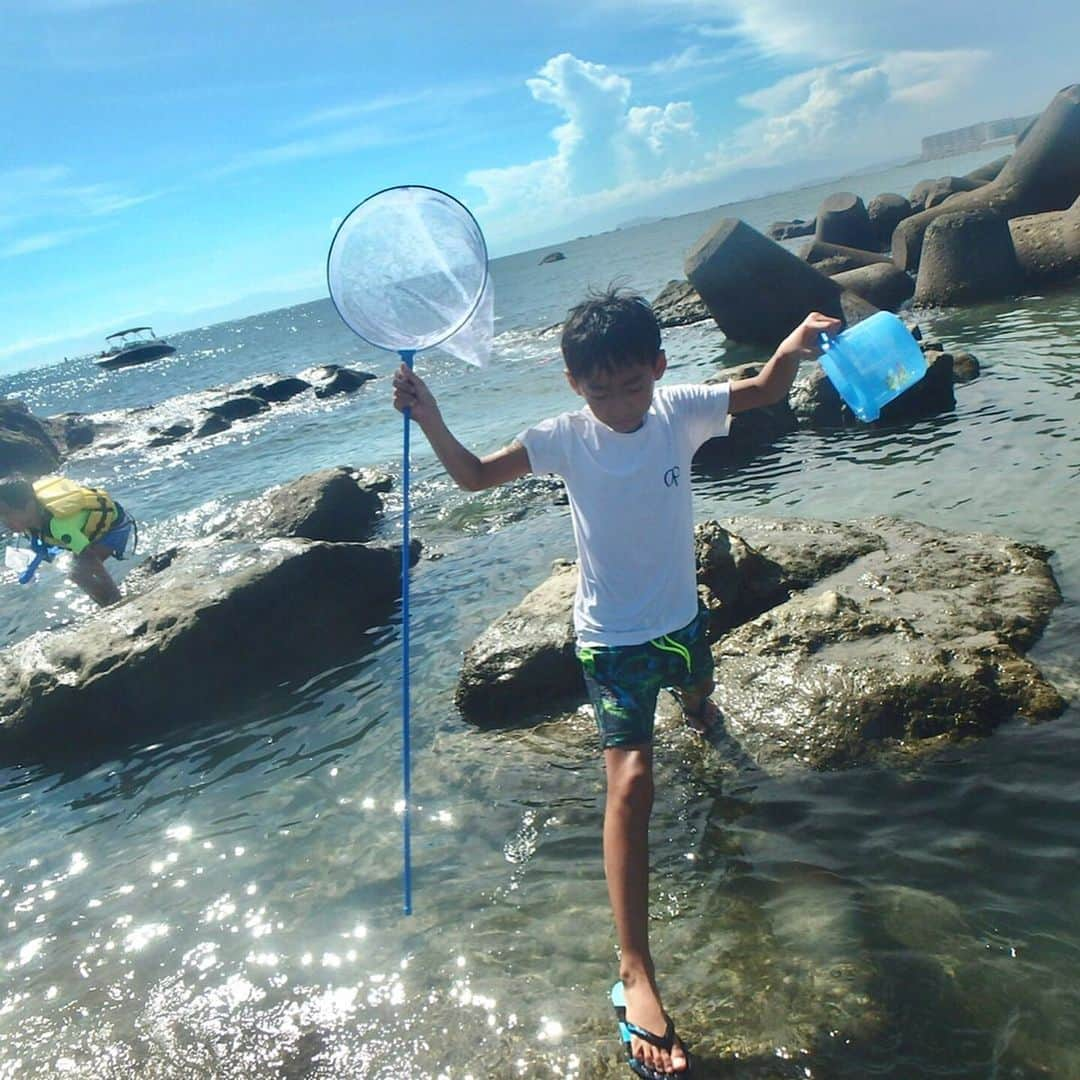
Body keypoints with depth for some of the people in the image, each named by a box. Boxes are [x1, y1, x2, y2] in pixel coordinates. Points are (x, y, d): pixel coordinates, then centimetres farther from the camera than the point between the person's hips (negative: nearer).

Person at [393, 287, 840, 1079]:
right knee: (631, 783, -17)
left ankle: (699, 710, 79)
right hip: (613, 637, -4)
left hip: (681, 616, 4)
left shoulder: (681, 412, -12)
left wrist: (795, 345, -20)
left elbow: (766, 392, -1)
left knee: (697, 696, 36)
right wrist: (430, 421, -28)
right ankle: (636, 975, -15)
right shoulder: (564, 438, -18)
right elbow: (475, 476, -13)